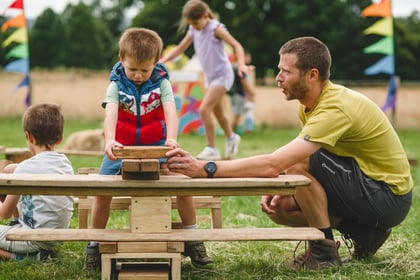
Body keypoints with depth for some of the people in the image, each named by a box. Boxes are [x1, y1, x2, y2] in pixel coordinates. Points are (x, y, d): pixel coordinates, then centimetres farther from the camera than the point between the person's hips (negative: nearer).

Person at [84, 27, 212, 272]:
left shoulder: (161, 82, -6)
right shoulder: (117, 84, -8)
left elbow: (170, 112, -20)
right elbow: (111, 114, -23)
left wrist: (171, 139, -41)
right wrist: (109, 140, -44)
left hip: (156, 145, 0)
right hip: (122, 147, 0)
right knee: (102, 191, -11)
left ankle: (193, 240, 1)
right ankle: (94, 245, 9)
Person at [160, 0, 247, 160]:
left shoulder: (215, 28, -16)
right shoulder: (193, 31, 2)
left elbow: (236, 45, -18)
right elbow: (180, 48, 10)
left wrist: (241, 64, -35)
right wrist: (162, 61, -2)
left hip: (222, 75, -8)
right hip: (209, 76, 8)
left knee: (204, 109, -18)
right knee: (218, 111, 20)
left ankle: (211, 149, -11)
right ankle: (231, 138, 45)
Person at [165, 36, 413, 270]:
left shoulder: (334, 108, -28)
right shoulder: (313, 103, 3)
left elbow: (272, 165, -35)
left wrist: (204, 168, -34)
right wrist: (279, 189, -9)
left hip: (389, 197, -9)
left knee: (299, 161, -26)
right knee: (281, 207, 1)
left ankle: (325, 251, -11)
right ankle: (364, 233, 9)